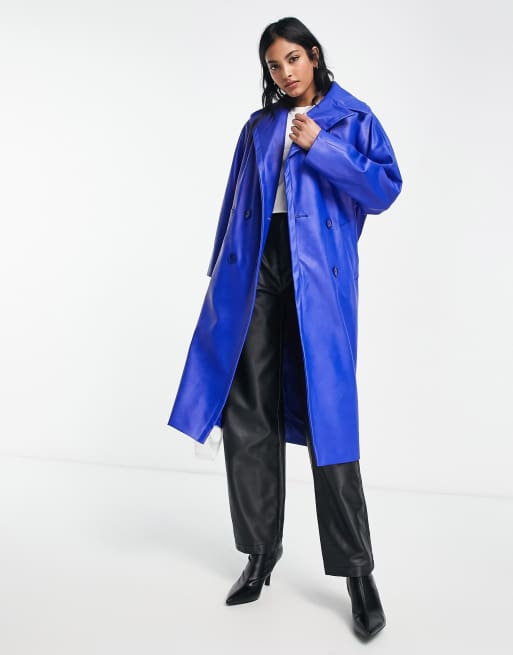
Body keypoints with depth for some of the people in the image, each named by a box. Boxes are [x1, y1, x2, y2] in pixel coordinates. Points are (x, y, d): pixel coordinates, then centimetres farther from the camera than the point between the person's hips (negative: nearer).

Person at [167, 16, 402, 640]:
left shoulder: (352, 117, 9)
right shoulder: (258, 126, 19)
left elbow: (386, 187, -2)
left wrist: (320, 148, -8)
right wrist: (220, 272, 15)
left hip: (318, 273, -4)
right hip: (255, 268, 4)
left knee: (327, 413, -7)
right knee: (247, 413, 2)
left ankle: (357, 570, 3)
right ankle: (261, 550, 17)